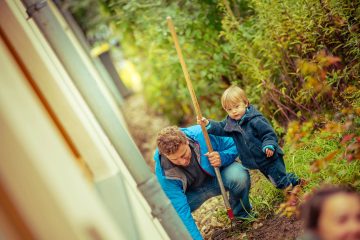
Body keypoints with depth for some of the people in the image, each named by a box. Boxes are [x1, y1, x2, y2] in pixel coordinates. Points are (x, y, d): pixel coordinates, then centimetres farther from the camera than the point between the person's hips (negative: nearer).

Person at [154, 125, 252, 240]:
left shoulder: (202, 135, -31)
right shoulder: (164, 173, -31)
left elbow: (234, 145, -14)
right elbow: (180, 210, -33)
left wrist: (222, 158, -35)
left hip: (218, 176, 1)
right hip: (191, 192, -1)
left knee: (239, 176, -34)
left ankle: (241, 213, 0)